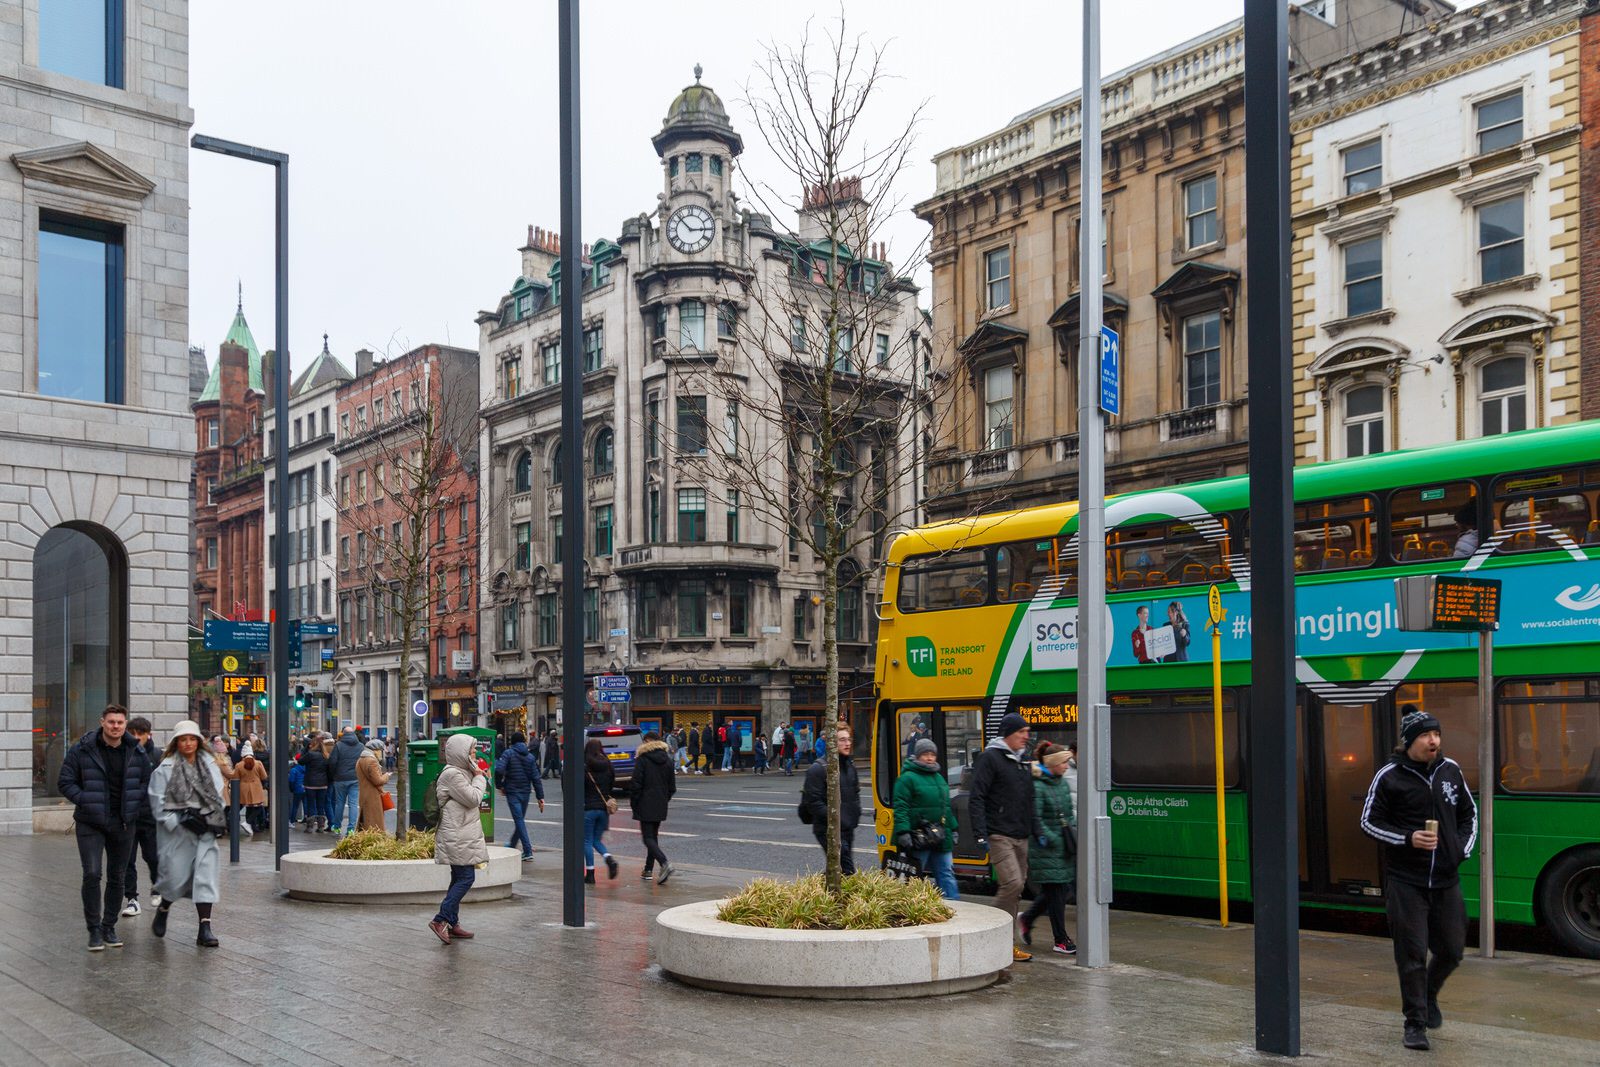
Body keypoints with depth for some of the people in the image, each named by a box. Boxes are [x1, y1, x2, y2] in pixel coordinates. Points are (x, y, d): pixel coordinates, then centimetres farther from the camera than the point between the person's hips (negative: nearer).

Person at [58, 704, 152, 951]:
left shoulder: (136, 752, 3)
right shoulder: (82, 750, -6)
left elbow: (147, 780, 13)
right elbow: (65, 781, -2)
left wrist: (134, 805, -1)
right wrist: (85, 801, -12)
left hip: (124, 823, 3)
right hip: (90, 823, -3)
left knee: (117, 877, 9)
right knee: (92, 874, -11)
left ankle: (109, 926, 21)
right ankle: (94, 929, 0)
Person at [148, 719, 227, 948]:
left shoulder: (210, 764, 10)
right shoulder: (166, 768, -4)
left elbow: (218, 796, 16)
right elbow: (158, 802, -6)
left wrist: (219, 821, 3)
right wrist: (180, 821, -14)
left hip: (205, 829, 3)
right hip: (177, 831, -3)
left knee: (206, 874, -6)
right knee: (177, 876, 2)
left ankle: (205, 928, -5)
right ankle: (163, 910, 35)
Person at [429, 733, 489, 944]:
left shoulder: (462, 772, 18)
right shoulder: (452, 774, -15)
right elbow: (473, 798, -16)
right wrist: (479, 778, -6)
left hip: (463, 835, 11)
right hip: (457, 836, -11)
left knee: (459, 879, 11)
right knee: (466, 878, -13)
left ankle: (452, 924, 14)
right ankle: (440, 919, -11)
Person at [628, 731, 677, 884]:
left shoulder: (642, 759, -10)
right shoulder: (667, 759, 8)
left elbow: (636, 783, -12)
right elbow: (672, 785, 11)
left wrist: (632, 801, -2)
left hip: (645, 805, -6)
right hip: (660, 806, 6)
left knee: (648, 838, -6)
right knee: (653, 836, 16)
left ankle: (664, 863, -26)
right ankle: (648, 870, 20)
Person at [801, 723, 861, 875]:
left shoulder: (850, 765, 13)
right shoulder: (818, 768, -12)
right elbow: (813, 802, -15)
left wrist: (856, 815, 11)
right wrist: (834, 819, -19)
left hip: (848, 829, 8)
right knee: (848, 871, -12)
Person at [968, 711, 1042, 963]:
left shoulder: (1021, 762, 19)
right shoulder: (990, 758, -7)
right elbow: (976, 798, -11)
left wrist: (1037, 831, 17)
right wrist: (980, 835, -17)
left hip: (1020, 838, 8)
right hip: (999, 836, -8)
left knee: (1016, 889, 7)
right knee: (1012, 883, -17)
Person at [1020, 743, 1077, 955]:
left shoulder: (1063, 783, 12)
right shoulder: (1037, 787, -14)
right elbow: (1035, 819, -17)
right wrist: (1051, 839, -16)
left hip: (1064, 848, 8)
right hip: (1047, 850, -8)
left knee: (1052, 891, 12)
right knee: (1055, 892, -3)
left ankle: (1027, 918, 34)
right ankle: (1060, 940, 6)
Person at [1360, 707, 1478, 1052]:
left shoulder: (1449, 770, 6)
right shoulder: (1390, 776, -8)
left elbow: (1468, 812, 20)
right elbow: (1369, 821, -3)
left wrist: (1463, 847, 5)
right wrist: (1407, 839, -16)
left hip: (1446, 879, 5)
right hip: (1405, 881, -4)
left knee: (1451, 949, 11)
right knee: (1412, 953, -3)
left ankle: (1429, 996, 39)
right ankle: (1415, 1023, 8)